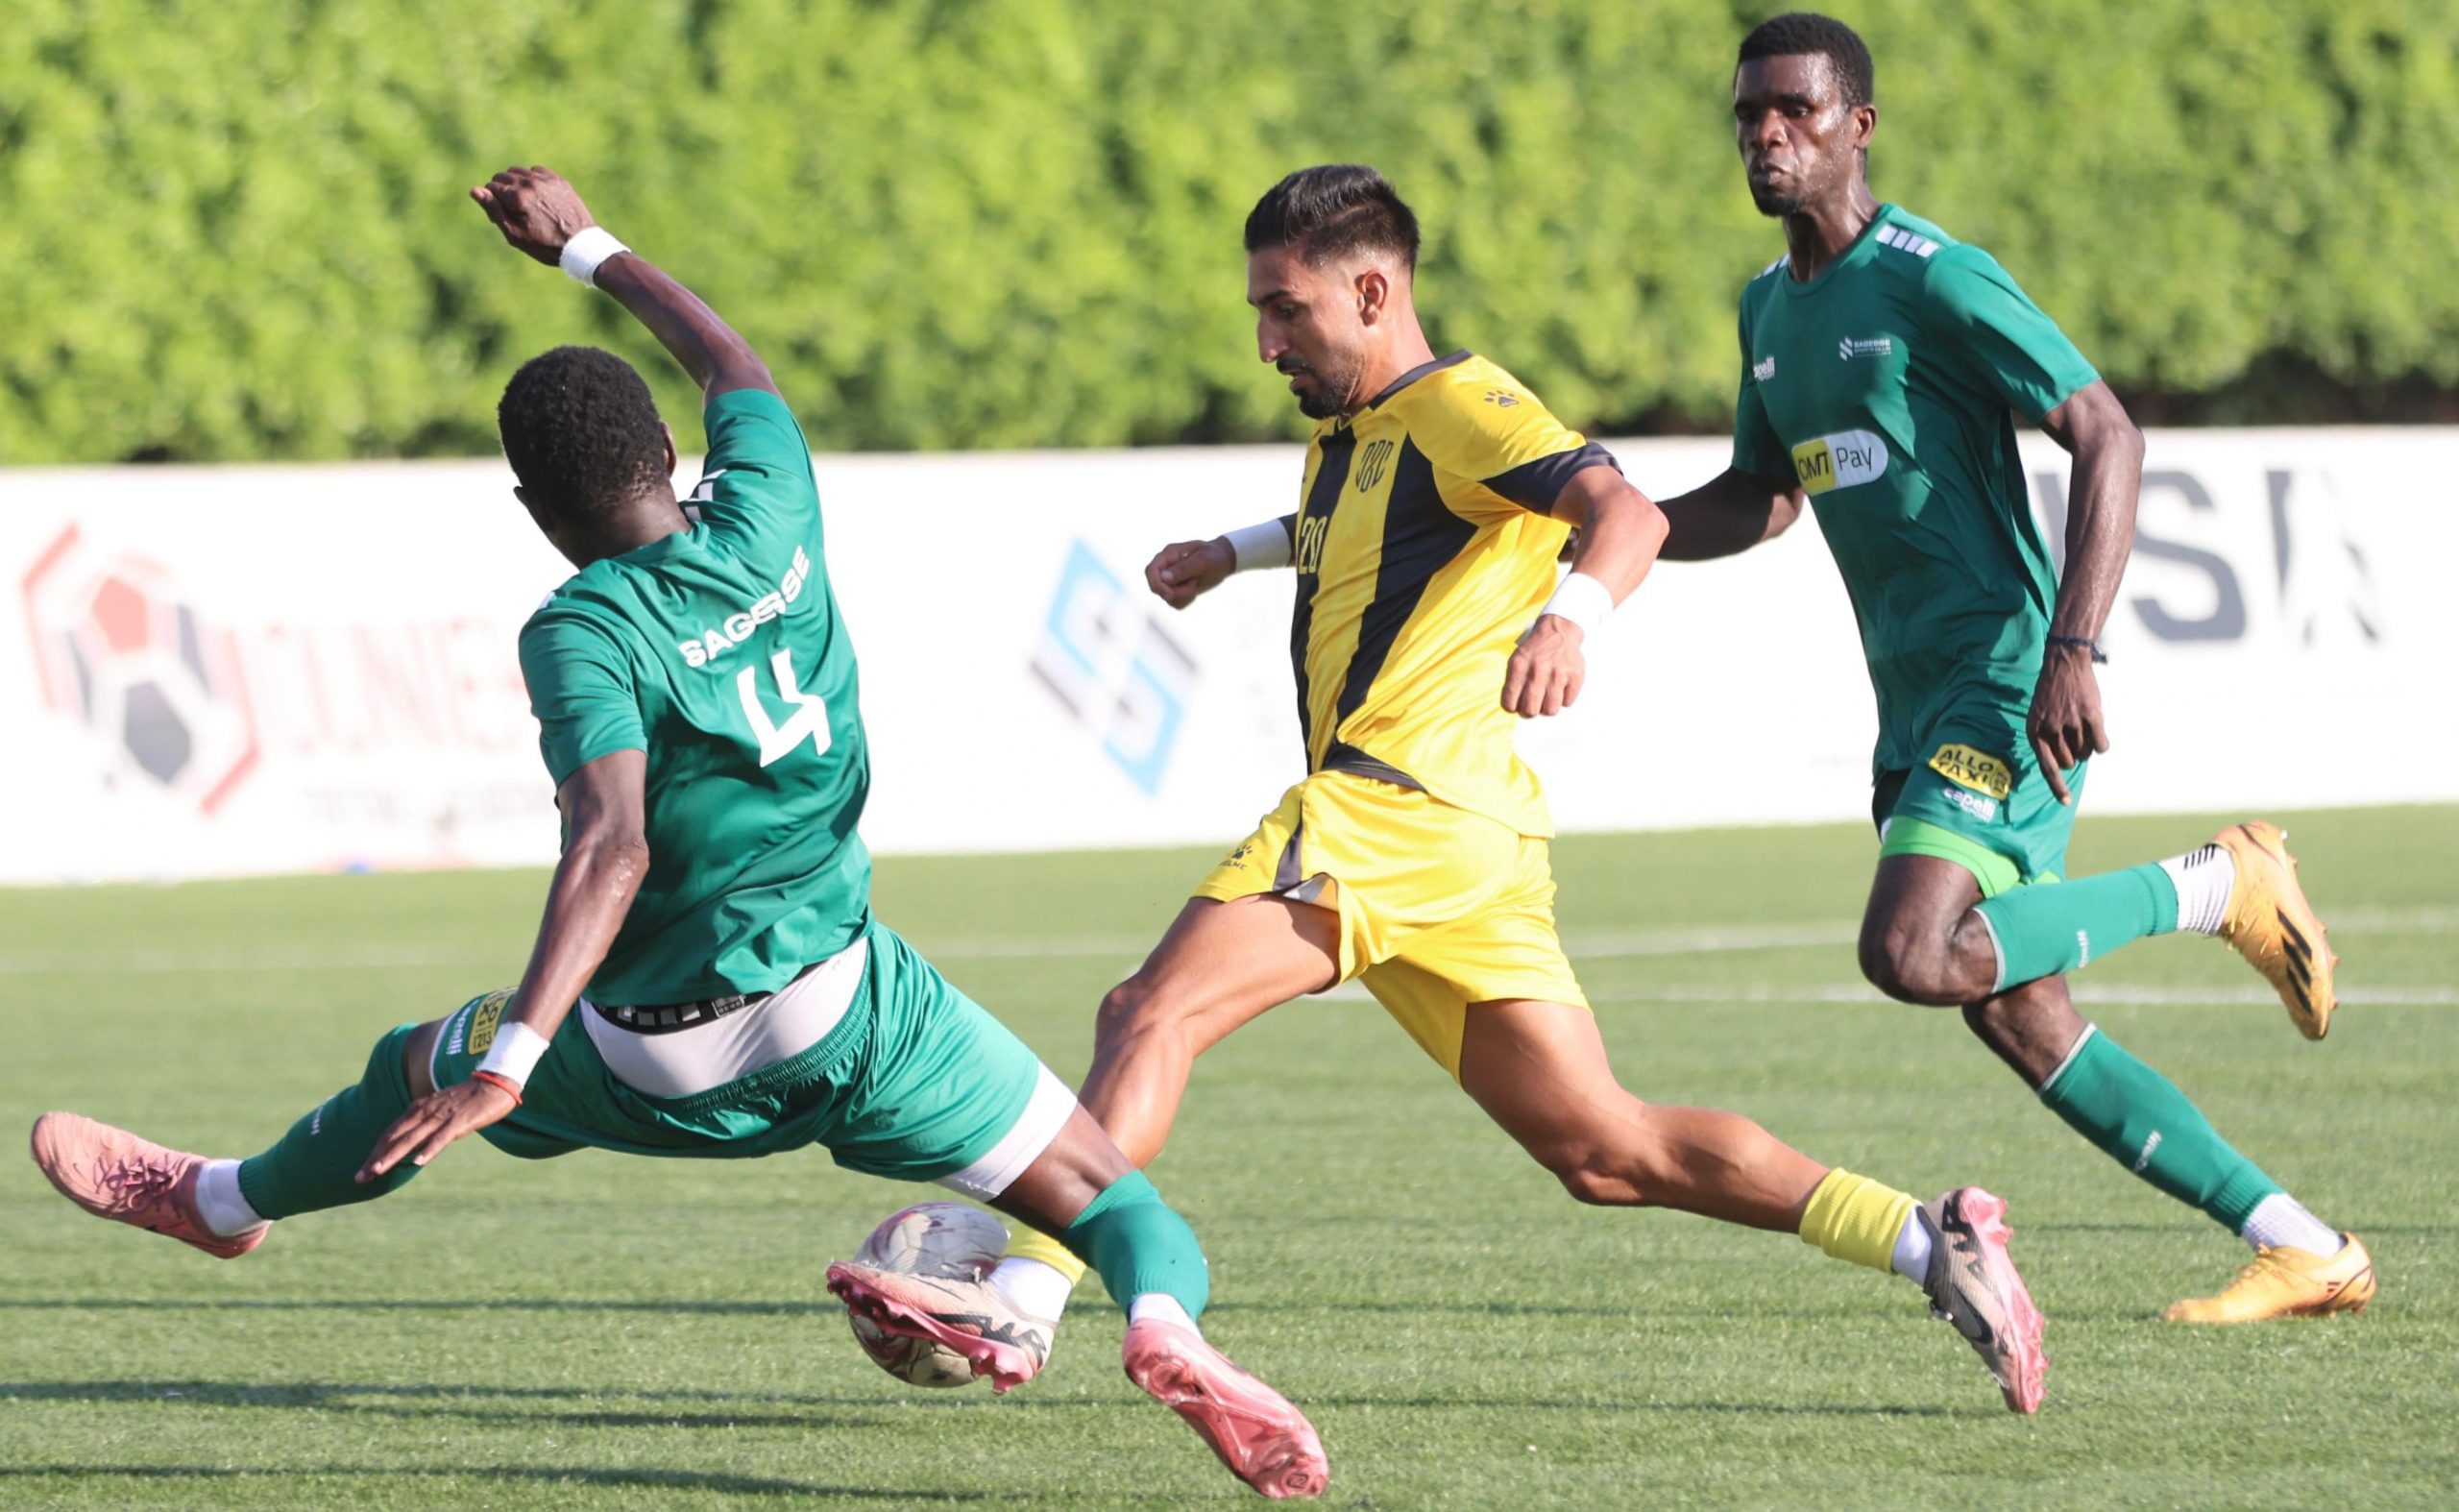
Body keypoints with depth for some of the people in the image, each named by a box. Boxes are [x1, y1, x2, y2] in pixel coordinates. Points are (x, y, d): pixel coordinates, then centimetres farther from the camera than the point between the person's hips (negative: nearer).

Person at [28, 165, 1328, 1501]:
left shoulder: (582, 631, -16)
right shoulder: (764, 521, -3)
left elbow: (613, 847, -30)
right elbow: (732, 366, 18)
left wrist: (510, 1059, -36)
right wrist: (586, 249, 33)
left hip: (664, 1063, -2)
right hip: (849, 1012, 2)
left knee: (421, 1071, 27)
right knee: (1099, 1189, 3)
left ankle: (219, 1202, 52)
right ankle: (1164, 1321, -32)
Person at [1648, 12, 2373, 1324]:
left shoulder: (1933, 280, -11)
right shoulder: (1768, 311, 15)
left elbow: (2107, 437, -14)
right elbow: (1760, 499, 27)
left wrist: (2072, 651, -24)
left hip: (2005, 684, -8)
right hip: (1914, 707, 8)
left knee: (1912, 955, -26)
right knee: (2018, 1021, 2)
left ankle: (2217, 887, -5)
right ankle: (2304, 1251, 9)